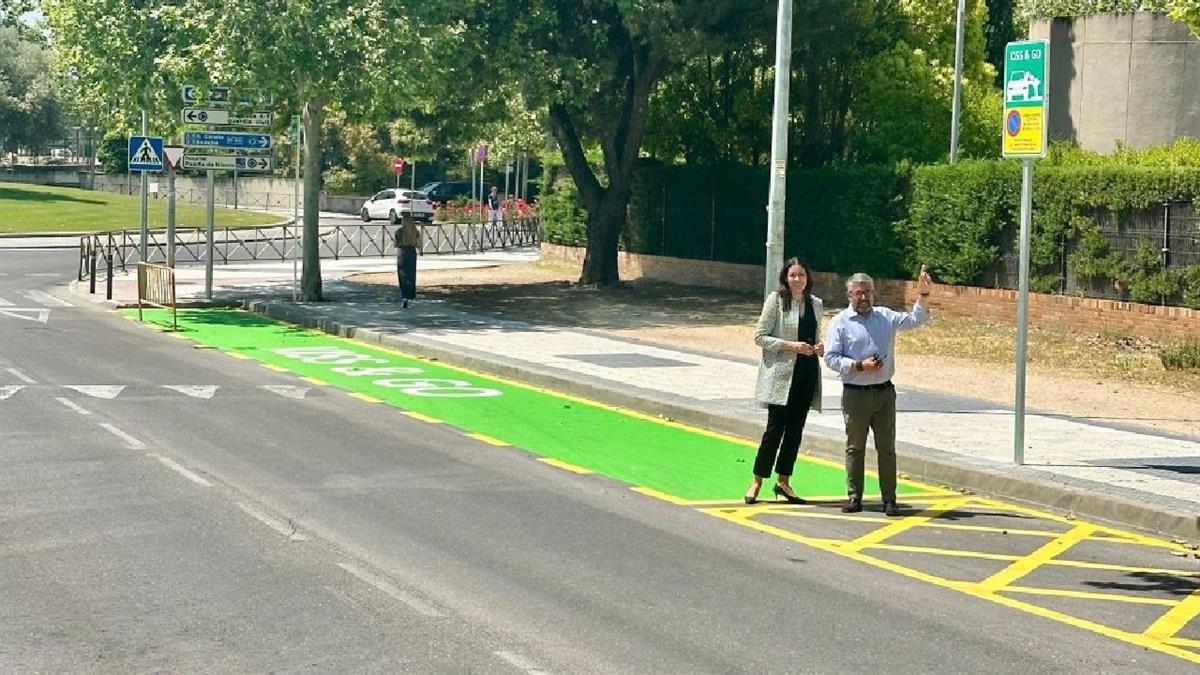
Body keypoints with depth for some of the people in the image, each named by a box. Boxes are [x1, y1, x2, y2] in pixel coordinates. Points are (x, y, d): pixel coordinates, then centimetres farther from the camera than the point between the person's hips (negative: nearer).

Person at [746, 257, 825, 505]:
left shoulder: (815, 304, 11)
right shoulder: (776, 300, -5)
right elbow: (759, 336, -7)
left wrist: (819, 348, 1)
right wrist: (790, 346, -16)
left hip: (807, 374, 5)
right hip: (781, 374, -5)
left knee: (795, 429, 7)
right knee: (775, 427, -5)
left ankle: (783, 481, 17)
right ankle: (757, 482, 6)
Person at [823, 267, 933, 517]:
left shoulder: (885, 317, 10)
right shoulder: (840, 322, -1)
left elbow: (915, 320, 12)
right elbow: (831, 357, -6)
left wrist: (923, 295, -1)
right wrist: (860, 366, -16)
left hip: (884, 392, 3)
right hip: (855, 393, -3)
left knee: (887, 447, 4)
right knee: (855, 447, 5)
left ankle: (889, 499, 8)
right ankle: (854, 497, 12)